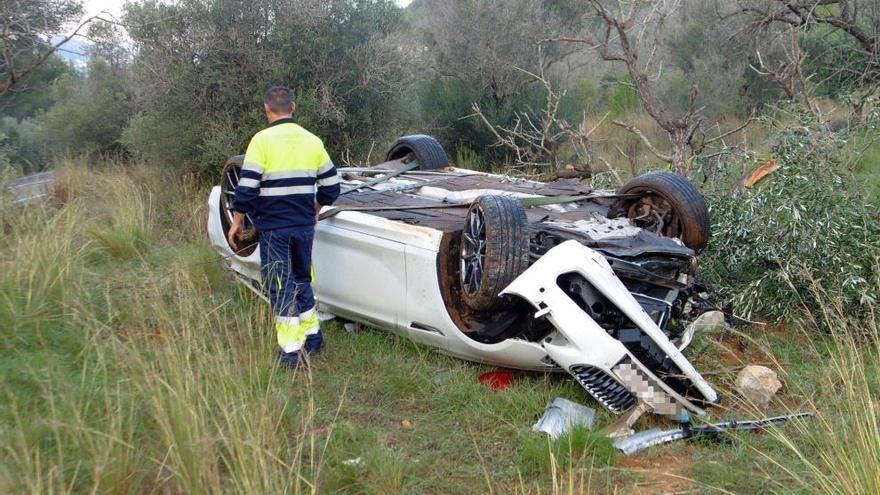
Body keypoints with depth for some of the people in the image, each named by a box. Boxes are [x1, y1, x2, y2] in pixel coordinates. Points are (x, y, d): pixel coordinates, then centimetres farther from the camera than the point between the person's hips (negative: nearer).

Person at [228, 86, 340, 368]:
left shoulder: (262, 140, -9)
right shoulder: (312, 141, 5)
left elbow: (246, 188, -12)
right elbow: (330, 185, 11)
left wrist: (236, 222, -2)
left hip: (273, 226, -4)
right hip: (305, 226, 5)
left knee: (280, 285, 2)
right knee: (302, 280, 20)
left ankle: (292, 350, 2)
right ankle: (312, 336, 28)